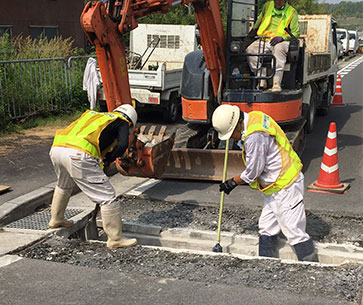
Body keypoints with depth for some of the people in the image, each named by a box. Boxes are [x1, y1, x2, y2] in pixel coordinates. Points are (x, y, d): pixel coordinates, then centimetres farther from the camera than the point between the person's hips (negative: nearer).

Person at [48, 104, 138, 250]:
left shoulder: (91, 114, 35)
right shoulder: (122, 122, 17)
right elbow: (122, 145, -3)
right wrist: (106, 161, 12)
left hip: (56, 148, 7)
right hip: (78, 155, -7)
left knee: (63, 186, 36)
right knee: (107, 196, 1)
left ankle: (56, 219, 53)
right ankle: (115, 238, 5)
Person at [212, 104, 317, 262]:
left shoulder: (255, 136, -27)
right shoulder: (253, 117, 4)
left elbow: (253, 171, -18)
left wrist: (233, 182, -3)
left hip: (286, 187, -11)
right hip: (274, 186, 11)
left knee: (294, 232, -5)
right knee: (267, 228, 15)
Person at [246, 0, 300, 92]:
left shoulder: (292, 13, 4)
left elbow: (296, 33, 0)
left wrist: (282, 37, -15)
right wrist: (254, 29, 30)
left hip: (281, 41, -4)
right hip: (264, 39, 4)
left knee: (279, 50, -40)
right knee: (251, 50, -26)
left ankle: (277, 82, -47)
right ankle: (262, 81, -29)